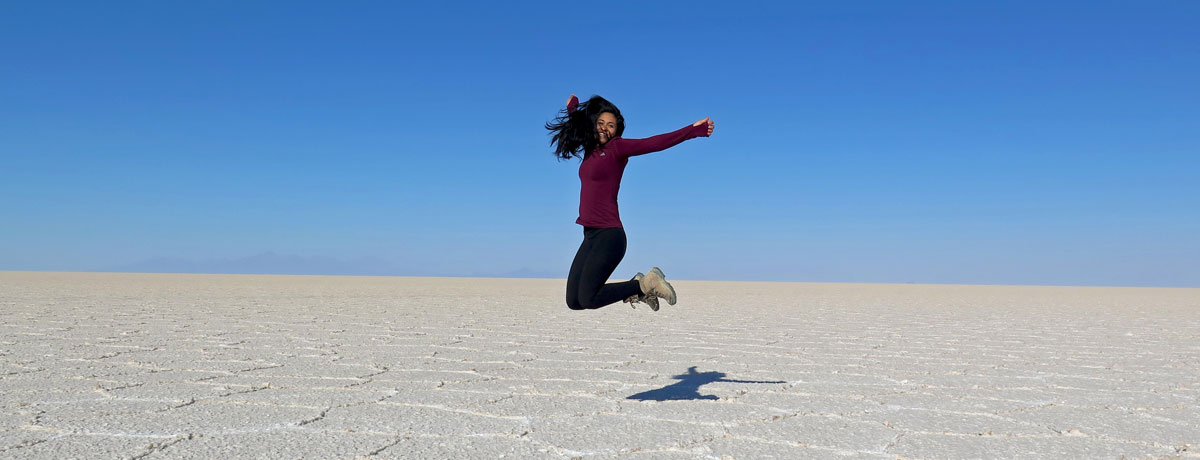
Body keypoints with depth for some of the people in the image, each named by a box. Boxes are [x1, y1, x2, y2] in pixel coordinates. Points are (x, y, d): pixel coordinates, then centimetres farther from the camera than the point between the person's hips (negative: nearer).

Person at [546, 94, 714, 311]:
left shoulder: (616, 147, -4)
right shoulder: (590, 149, 15)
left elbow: (654, 143, -14)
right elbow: (575, 128, 38)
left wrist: (693, 130, -22)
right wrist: (573, 108, 50)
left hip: (608, 234, -8)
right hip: (590, 236, 8)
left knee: (588, 299, -15)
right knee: (573, 301, 5)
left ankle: (645, 285, 2)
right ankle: (637, 287, 15)